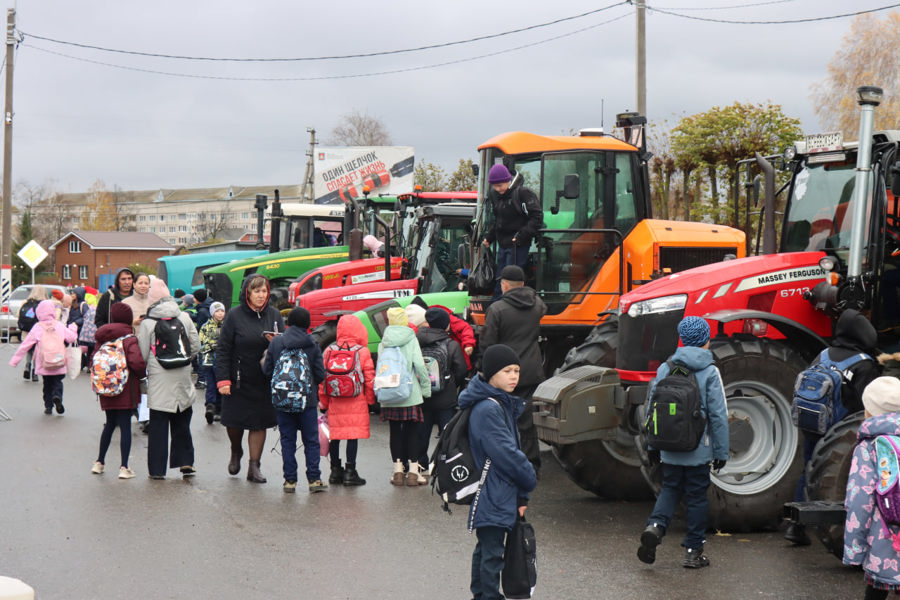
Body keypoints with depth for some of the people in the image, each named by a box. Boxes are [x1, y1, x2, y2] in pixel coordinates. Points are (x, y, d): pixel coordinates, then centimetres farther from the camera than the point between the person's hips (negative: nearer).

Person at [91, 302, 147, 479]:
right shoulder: (130, 340, -13)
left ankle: (100, 462, 27)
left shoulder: (103, 339, 3)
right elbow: (137, 362, -25)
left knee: (110, 424, 20)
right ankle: (124, 467, -2)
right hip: (126, 390, -5)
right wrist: (143, 374, -6)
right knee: (125, 426, -1)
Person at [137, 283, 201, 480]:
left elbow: (142, 355, -7)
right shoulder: (185, 318, 1)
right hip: (183, 379, 3)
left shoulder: (147, 323, -8)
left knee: (158, 426, 4)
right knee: (182, 423, 15)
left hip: (159, 381, -2)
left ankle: (157, 469, 6)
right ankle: (185, 462, 11)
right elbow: (196, 346, 5)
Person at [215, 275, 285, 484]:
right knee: (234, 421, 5)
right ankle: (236, 452, 35)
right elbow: (223, 350, -5)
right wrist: (222, 380, -12)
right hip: (239, 381, -2)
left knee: (259, 423, 2)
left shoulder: (274, 315, 4)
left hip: (265, 382, 2)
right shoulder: (234, 316, -5)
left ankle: (254, 466, 10)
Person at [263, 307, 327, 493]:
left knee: (287, 441, 8)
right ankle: (314, 479, 3)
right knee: (311, 440, 7)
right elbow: (320, 375, -4)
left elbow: (268, 371, 0)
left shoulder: (275, 342, -4)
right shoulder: (312, 345, -6)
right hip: (307, 401, -1)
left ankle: (290, 480, 7)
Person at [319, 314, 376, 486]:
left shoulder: (329, 351, 1)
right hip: (356, 404, -3)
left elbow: (321, 379, 4)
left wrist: (323, 402, 12)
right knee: (353, 436, 1)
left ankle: (335, 471, 19)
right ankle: (350, 472, 2)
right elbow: (370, 379, -4)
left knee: (334, 436, 12)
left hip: (334, 403, 3)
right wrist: (370, 400, 9)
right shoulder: (363, 352, -6)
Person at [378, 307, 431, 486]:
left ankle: (398, 470, 9)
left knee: (395, 430, 9)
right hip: (411, 394, -2)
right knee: (412, 430, 3)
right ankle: (413, 471, 2)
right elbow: (419, 365, -10)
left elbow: (379, 367, 2)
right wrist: (426, 386, -2)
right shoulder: (411, 339, -3)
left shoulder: (384, 342, 4)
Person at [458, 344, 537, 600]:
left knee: (486, 548, 18)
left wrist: (521, 496, 8)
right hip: (493, 499, -10)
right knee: (492, 553, -4)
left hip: (501, 495, 10)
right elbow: (506, 454, -22)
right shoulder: (488, 409, -20)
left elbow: (513, 448, 12)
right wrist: (530, 479, -6)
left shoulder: (503, 405, 12)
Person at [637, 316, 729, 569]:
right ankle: (693, 551, 13)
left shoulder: (664, 369, 1)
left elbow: (652, 408, 6)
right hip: (698, 450, -3)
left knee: (670, 488, 17)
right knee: (696, 496, 8)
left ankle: (655, 525, -10)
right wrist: (721, 451, -2)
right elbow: (718, 415, -10)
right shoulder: (709, 372, -10)